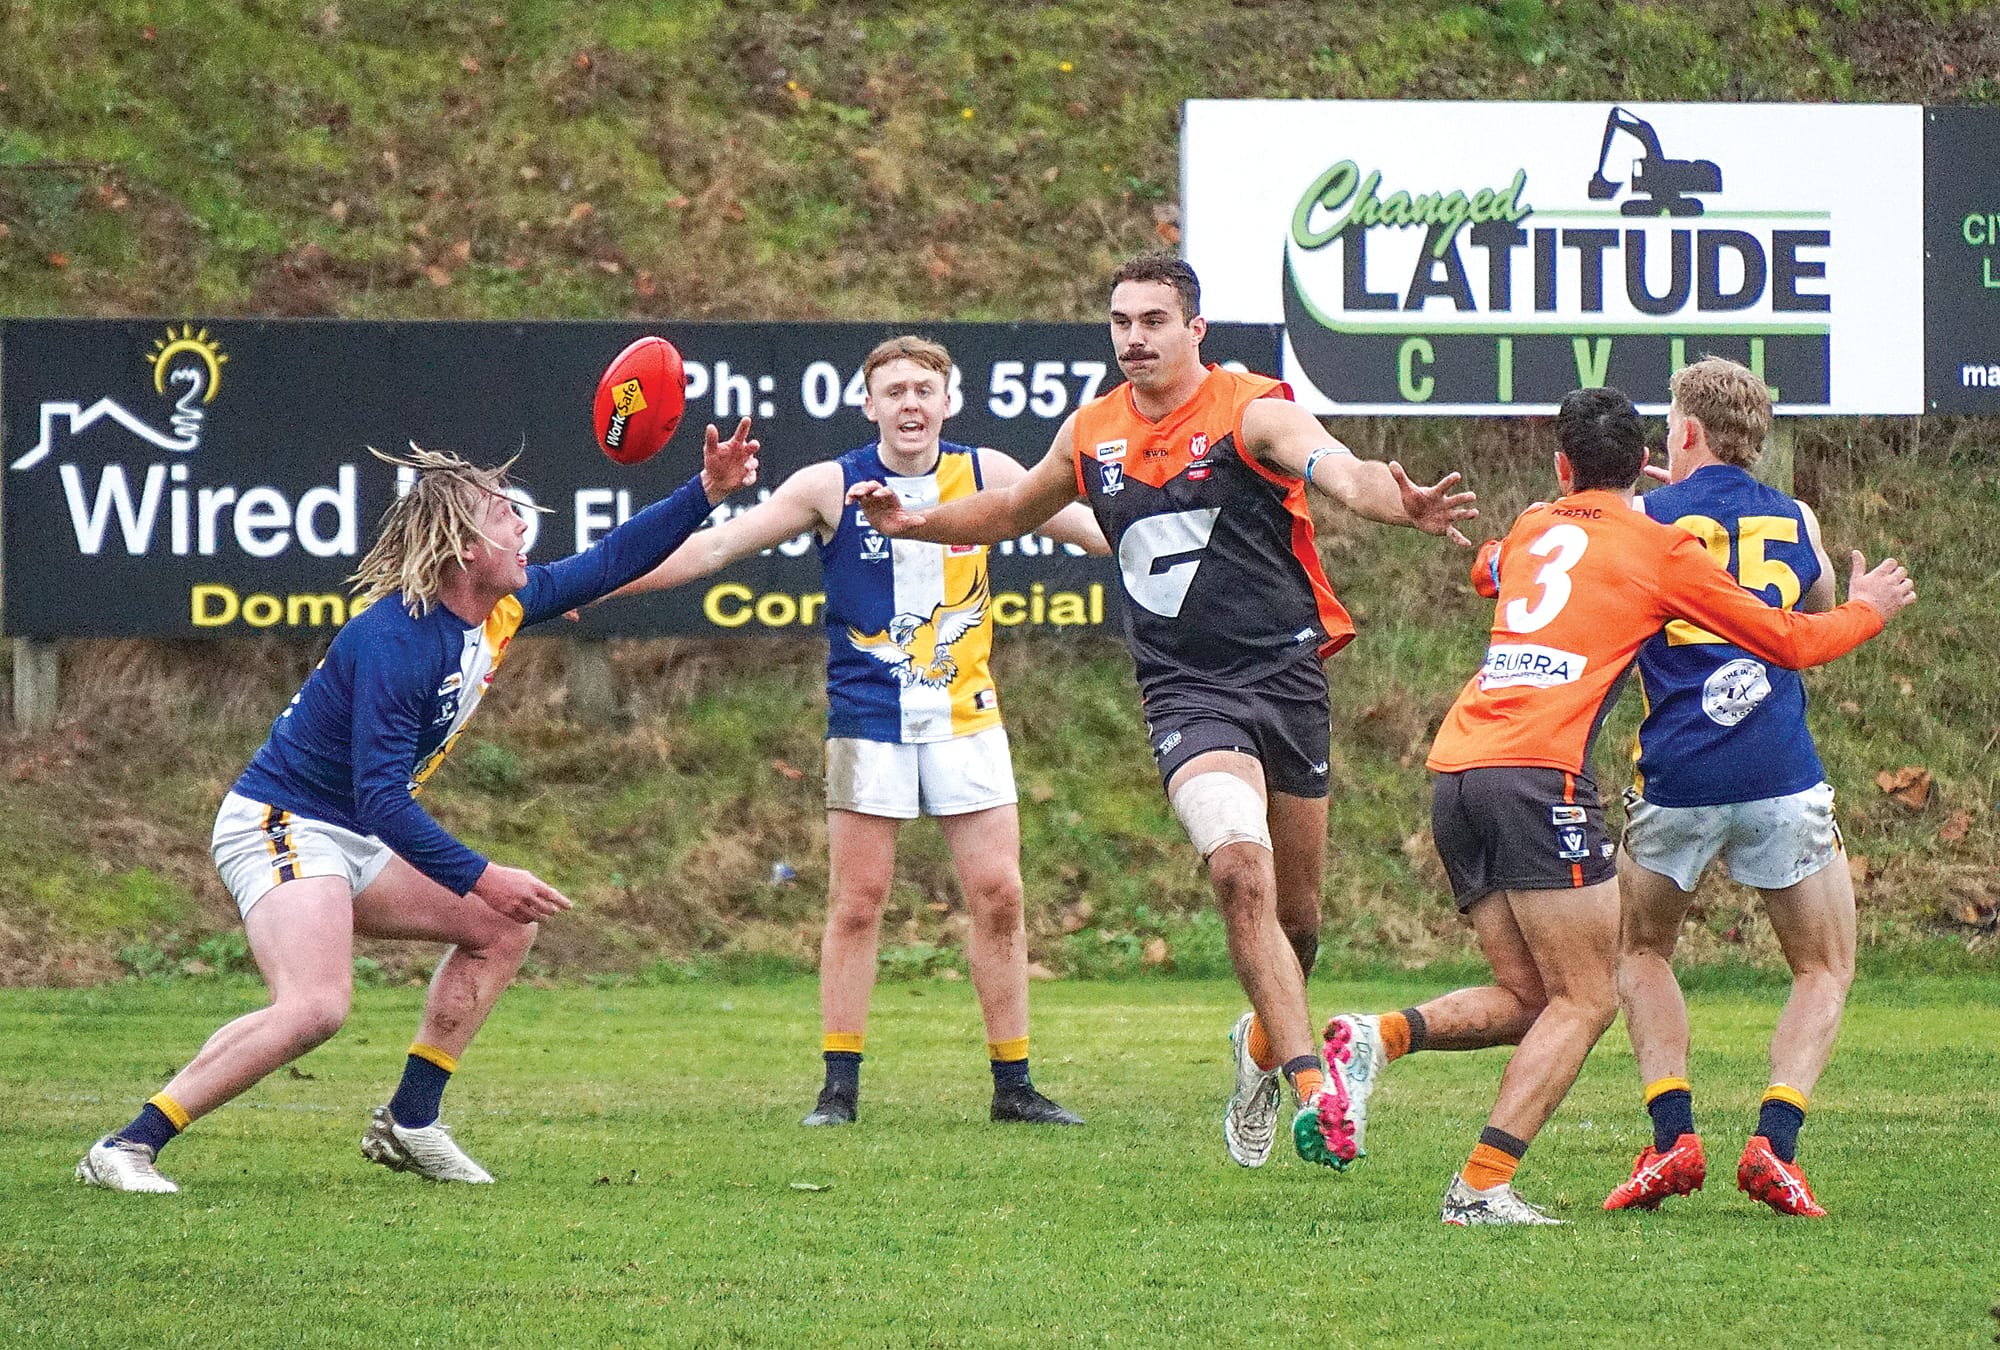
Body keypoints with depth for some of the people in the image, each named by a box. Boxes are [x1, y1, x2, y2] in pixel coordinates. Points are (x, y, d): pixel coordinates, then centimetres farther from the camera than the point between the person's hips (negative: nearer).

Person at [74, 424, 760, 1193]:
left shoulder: (501, 609, 1)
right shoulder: (392, 641, -26)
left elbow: (608, 564, 13)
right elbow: (381, 798, -29)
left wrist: (707, 493, 5)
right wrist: (482, 880, -29)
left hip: (358, 841, 10)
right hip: (282, 827, -10)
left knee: (504, 928, 11)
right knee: (315, 1006, -29)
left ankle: (408, 1123, 12)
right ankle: (126, 1149, -25)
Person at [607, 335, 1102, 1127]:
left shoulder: (984, 475, 3)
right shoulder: (831, 487, -3)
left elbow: (1089, 527, 11)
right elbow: (717, 547, -1)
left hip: (966, 715, 2)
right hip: (867, 722, -2)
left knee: (998, 894, -2)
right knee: (856, 901, -4)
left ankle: (1012, 1084, 7)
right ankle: (839, 1085, 4)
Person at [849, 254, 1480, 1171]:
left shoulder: (1252, 412, -6)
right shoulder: (1091, 433, 8)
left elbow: (1342, 474, -26)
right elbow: (1015, 509, 29)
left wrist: (1395, 503, -47)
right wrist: (912, 522, 16)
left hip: (1284, 674, -1)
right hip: (1186, 693, 1)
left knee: (1296, 916, 9)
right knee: (1240, 870, -24)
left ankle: (1264, 1043, 41)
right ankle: (1315, 1092, -28)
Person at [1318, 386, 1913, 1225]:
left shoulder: (1531, 530, 20)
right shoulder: (1658, 548, 5)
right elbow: (1789, 642, 12)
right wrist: (1869, 610, 30)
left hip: (1453, 770, 7)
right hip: (1538, 775, -7)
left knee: (1527, 999, 13)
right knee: (1586, 1000, -1)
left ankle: (1377, 1037, -9)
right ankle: (1482, 1187, -14)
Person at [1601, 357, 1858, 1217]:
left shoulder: (1639, 522, 5)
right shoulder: (1798, 523, 13)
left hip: (1675, 781, 0)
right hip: (1782, 781, 0)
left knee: (1641, 952, 23)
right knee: (1825, 969, 16)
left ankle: (1672, 1137, 6)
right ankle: (1774, 1141, -5)